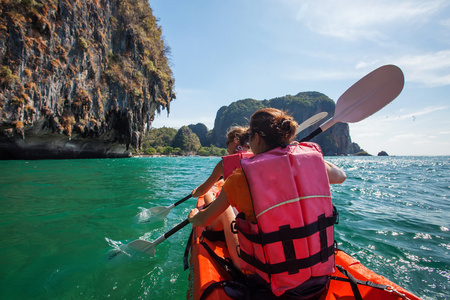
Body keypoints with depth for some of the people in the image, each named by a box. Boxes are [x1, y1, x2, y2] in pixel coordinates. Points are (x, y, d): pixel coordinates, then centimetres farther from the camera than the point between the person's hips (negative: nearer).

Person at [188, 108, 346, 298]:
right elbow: (341, 176, 14)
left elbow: (202, 220, -5)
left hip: (272, 282, -3)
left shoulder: (242, 176, -18)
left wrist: (193, 216, 17)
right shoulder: (311, 157, -9)